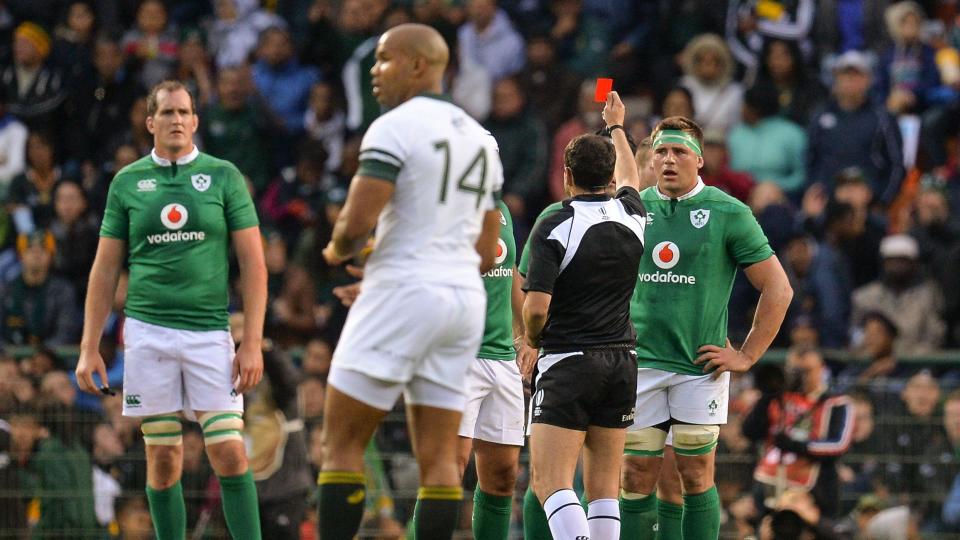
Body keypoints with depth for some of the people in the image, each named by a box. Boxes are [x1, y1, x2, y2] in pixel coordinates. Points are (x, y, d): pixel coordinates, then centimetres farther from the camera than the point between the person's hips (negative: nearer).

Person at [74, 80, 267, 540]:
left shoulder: (224, 176, 3)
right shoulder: (127, 182, 8)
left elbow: (253, 264, 2)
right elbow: (105, 269, 10)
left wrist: (252, 343, -6)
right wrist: (89, 348, 4)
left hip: (209, 331, -1)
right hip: (147, 331, 1)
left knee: (229, 452, -9)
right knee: (163, 458, 3)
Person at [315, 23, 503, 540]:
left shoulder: (394, 128, -9)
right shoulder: (480, 138, 16)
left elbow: (358, 220, -18)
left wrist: (337, 250, 3)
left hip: (403, 293, -7)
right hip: (465, 295, 7)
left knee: (341, 443, -1)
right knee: (439, 456, 6)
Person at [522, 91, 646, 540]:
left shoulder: (553, 228, -11)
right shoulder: (631, 217, 5)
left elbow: (536, 307, -17)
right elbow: (628, 176, 30)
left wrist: (532, 336, 5)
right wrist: (616, 126, 47)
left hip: (567, 363, -6)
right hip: (621, 361, 6)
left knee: (551, 484, -11)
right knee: (604, 488, 9)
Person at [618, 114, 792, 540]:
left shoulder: (728, 213, -4)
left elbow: (778, 289, -1)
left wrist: (747, 356, -4)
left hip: (699, 367, -3)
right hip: (641, 362, 3)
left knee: (696, 476, -2)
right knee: (636, 477, 2)